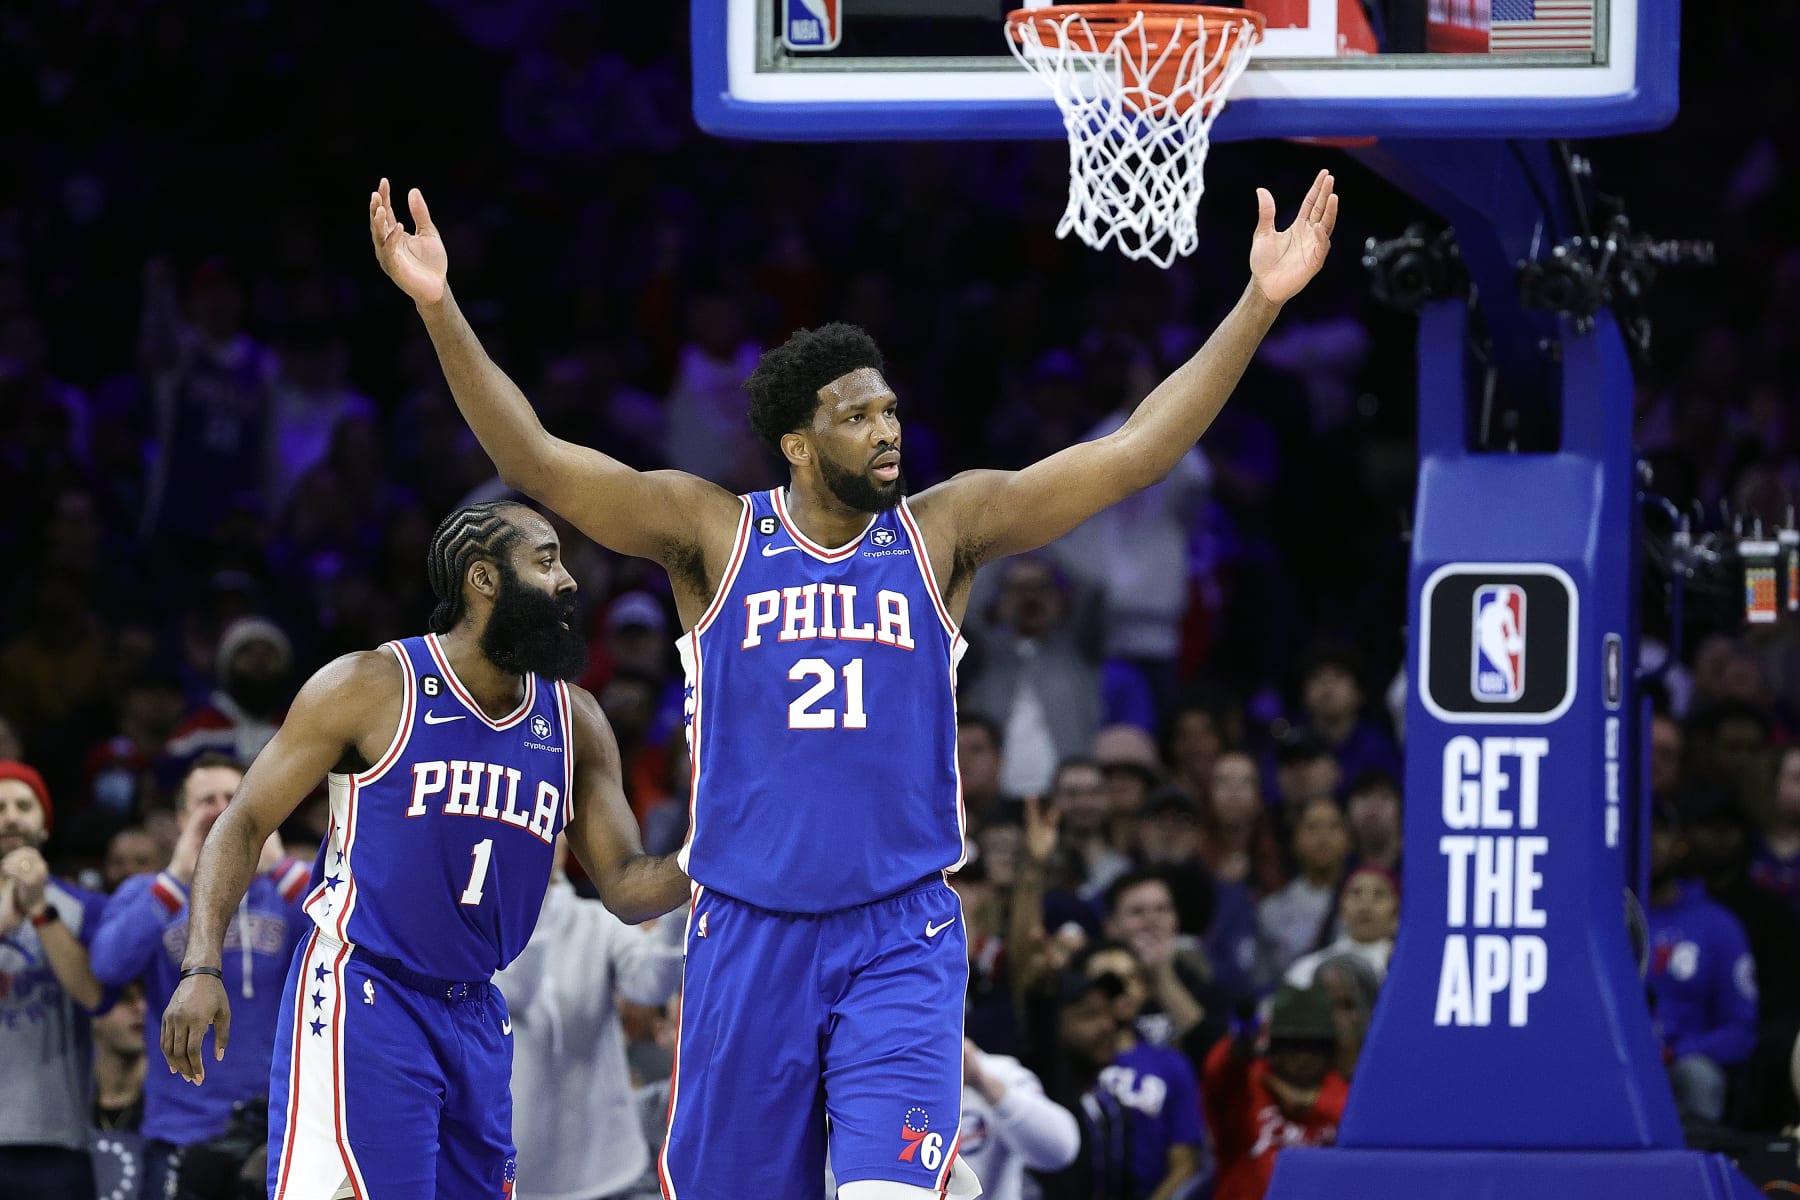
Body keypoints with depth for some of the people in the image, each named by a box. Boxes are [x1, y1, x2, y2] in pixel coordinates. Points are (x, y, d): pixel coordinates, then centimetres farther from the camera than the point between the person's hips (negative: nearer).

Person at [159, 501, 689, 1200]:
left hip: (474, 1015, 6)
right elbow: (245, 823, -4)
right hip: (360, 1002, -6)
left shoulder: (573, 723, 9)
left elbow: (625, 887, 10)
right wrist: (202, 969, -15)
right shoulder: (373, 687, -7)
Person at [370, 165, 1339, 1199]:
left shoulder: (944, 531, 4)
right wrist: (440, 309, -19)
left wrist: (1260, 304, -8)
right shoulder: (714, 535, 1)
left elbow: (1139, 450, 0)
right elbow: (533, 459, -7)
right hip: (749, 933, 1)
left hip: (901, 941, -1)